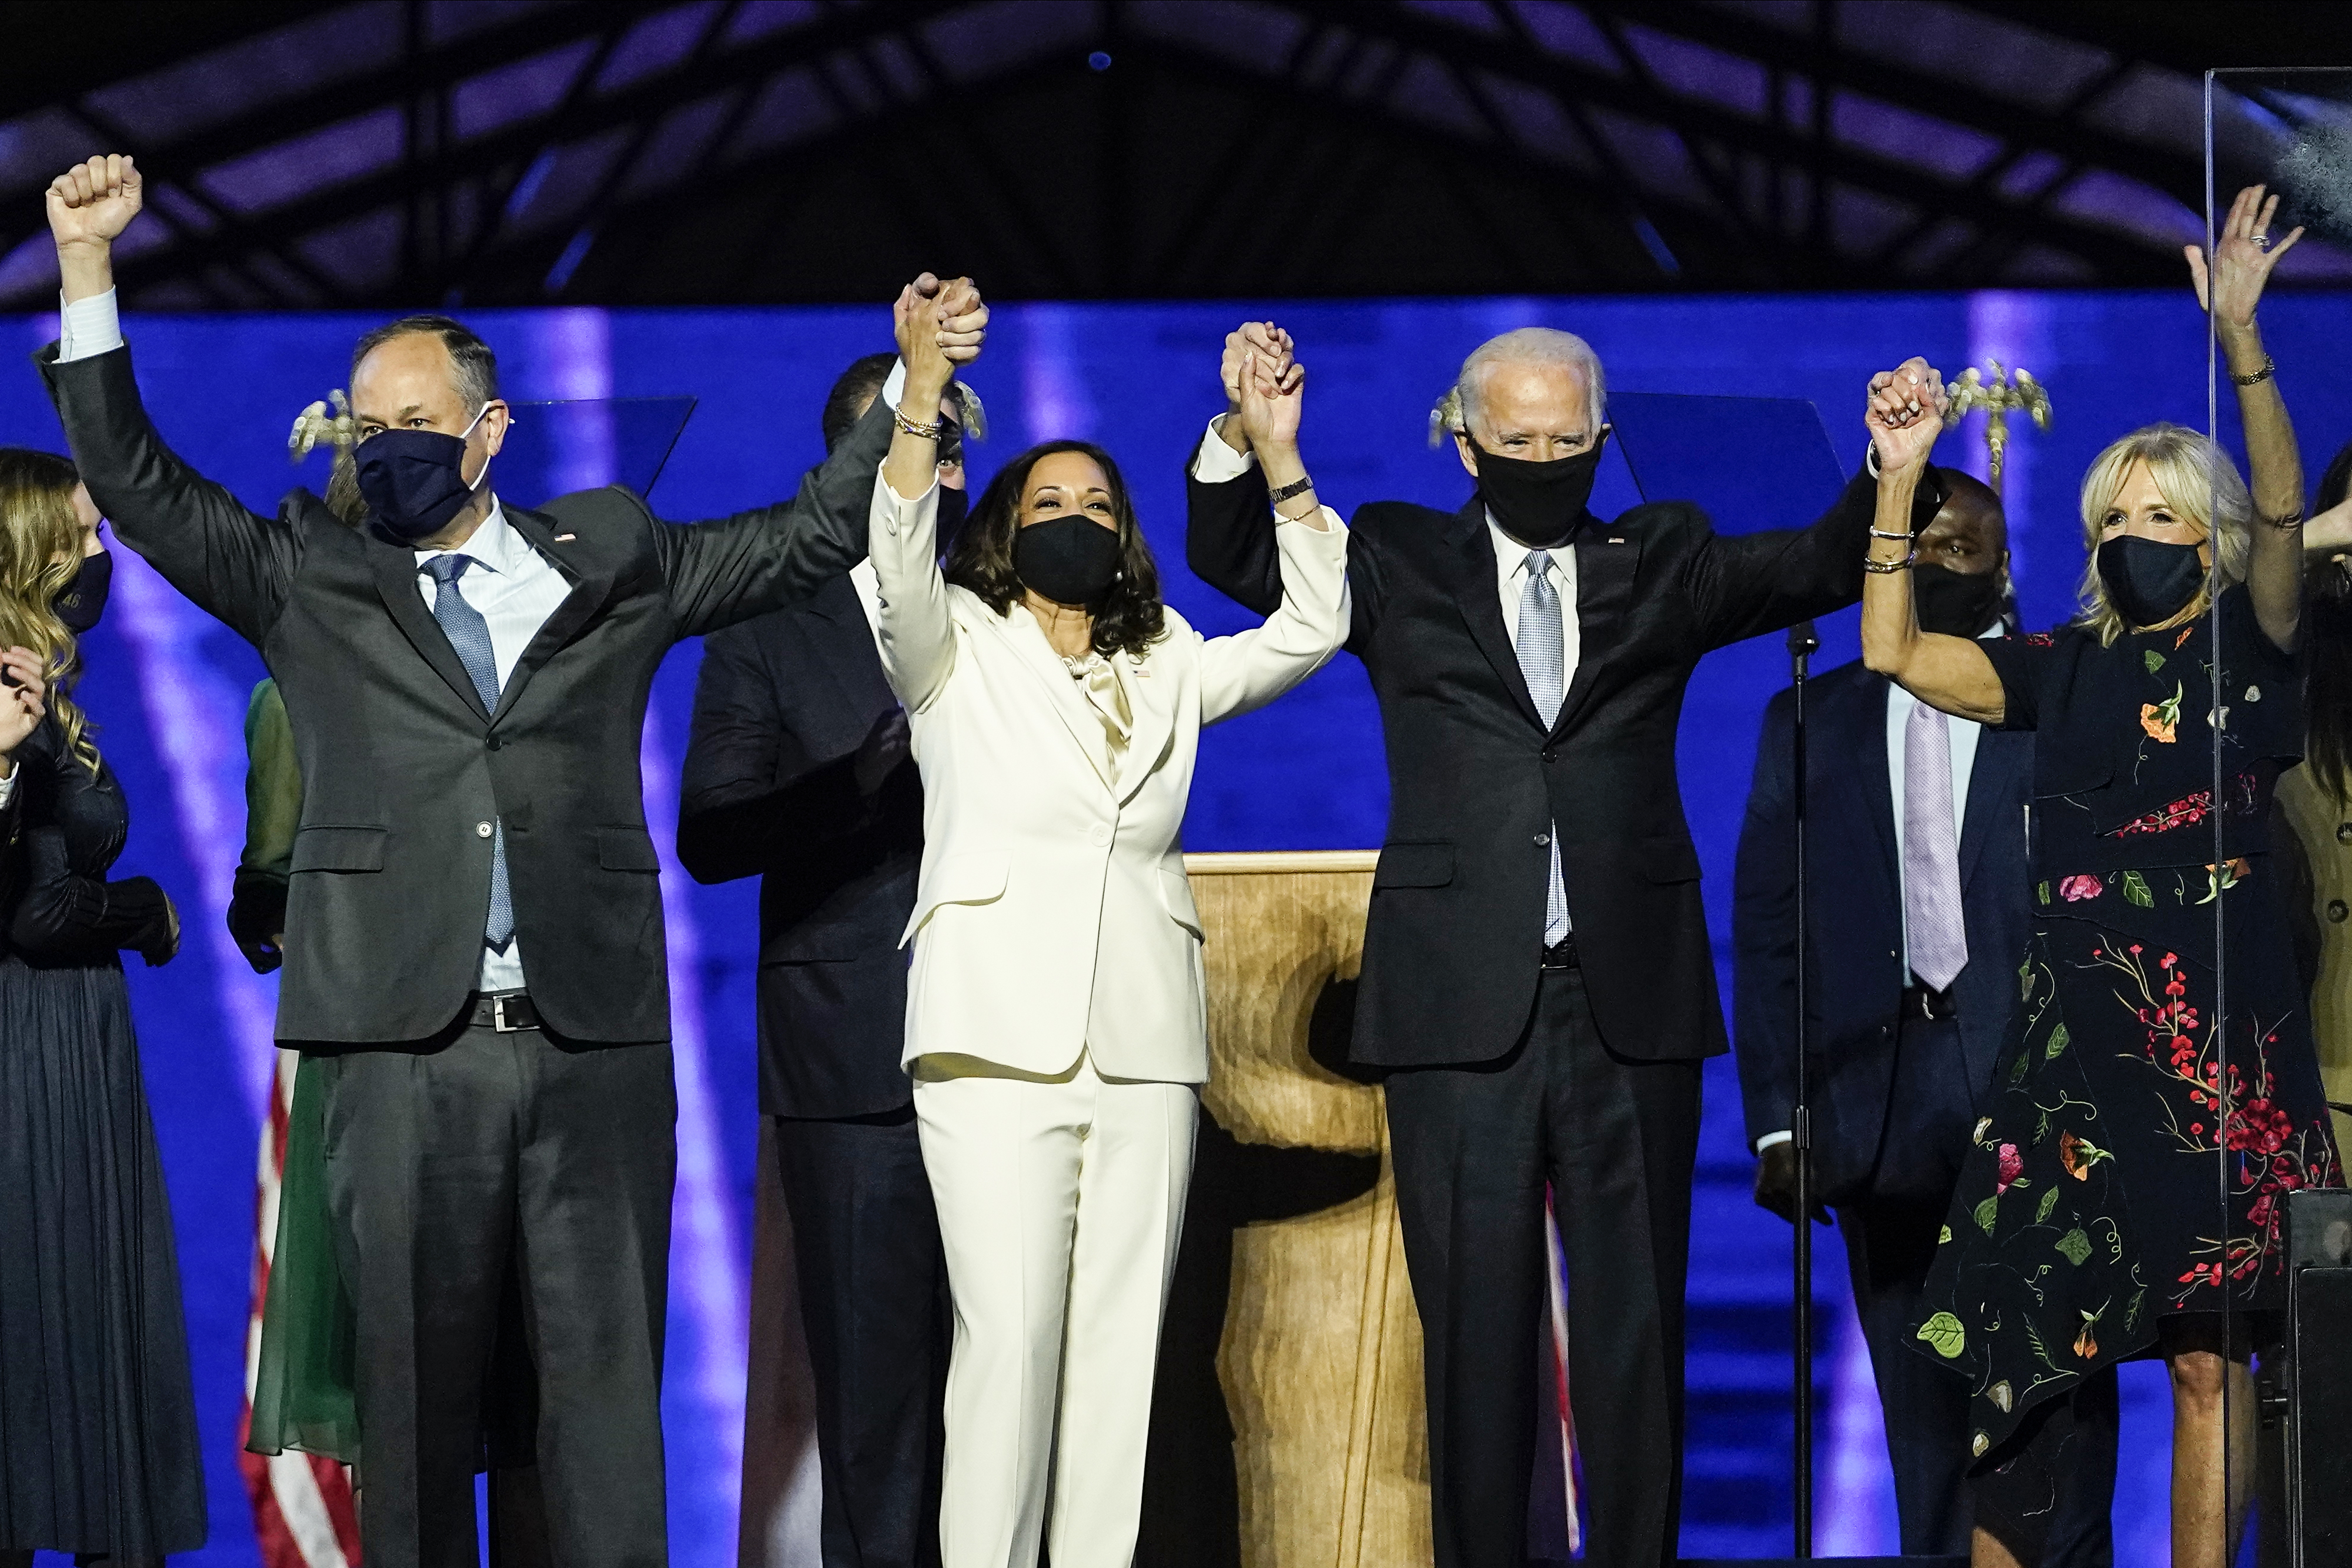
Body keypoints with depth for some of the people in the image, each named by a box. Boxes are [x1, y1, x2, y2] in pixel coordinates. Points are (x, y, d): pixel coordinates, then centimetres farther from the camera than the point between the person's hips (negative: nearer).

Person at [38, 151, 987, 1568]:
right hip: (405, 1041, 0)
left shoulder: (609, 564, 14)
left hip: (597, 1041, 0)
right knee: (415, 1376, 1)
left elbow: (811, 537, 19)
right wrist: (87, 265, -3)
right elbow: (136, 480, 6)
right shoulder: (310, 579, 12)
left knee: (608, 1371, 1)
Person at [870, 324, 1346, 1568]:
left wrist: (1280, 458, 6)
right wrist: (924, 392, -23)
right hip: (1000, 1035, -4)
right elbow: (899, 557, -8)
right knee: (1008, 1334, -13)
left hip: (1145, 1045, 4)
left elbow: (1312, 626, 15)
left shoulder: (1168, 674, 22)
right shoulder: (958, 652, 11)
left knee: (1122, 1345, 0)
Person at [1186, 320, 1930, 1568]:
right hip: (1461, 998, -1)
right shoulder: (1402, 565, 10)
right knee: (1476, 1328, 3)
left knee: (1636, 1326, 3)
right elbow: (1234, 559, 8)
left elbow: (1823, 567, 6)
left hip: (1628, 999, 1)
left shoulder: (1659, 565, 12)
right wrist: (1244, 433, -10)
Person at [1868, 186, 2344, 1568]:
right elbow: (1895, 651, 8)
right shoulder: (2069, 670, 12)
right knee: (2030, 1327, -2)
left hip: (2222, 1034, -3)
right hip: (2076, 1030, 3)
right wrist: (1902, 482, 1)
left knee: (2209, 1344, -2)